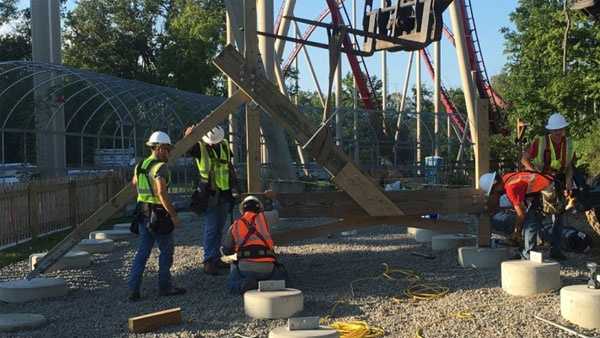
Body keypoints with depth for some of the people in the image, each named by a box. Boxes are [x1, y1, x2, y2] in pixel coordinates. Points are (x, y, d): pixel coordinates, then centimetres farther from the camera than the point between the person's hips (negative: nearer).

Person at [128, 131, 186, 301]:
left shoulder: (140, 166, 10)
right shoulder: (161, 167, -16)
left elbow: (134, 184, 27)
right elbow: (162, 193, -25)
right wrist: (174, 215, -20)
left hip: (143, 213, 8)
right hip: (159, 215, -8)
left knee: (143, 251, 11)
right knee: (166, 250, 7)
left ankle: (133, 289, 7)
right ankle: (164, 286, 15)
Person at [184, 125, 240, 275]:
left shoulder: (224, 146, 7)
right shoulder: (199, 146, -8)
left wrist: (235, 188, 15)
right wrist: (187, 137, -49)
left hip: (224, 194, 5)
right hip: (209, 194, -5)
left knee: (219, 228, 12)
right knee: (211, 228, -7)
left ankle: (215, 258, 21)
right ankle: (209, 261, -3)